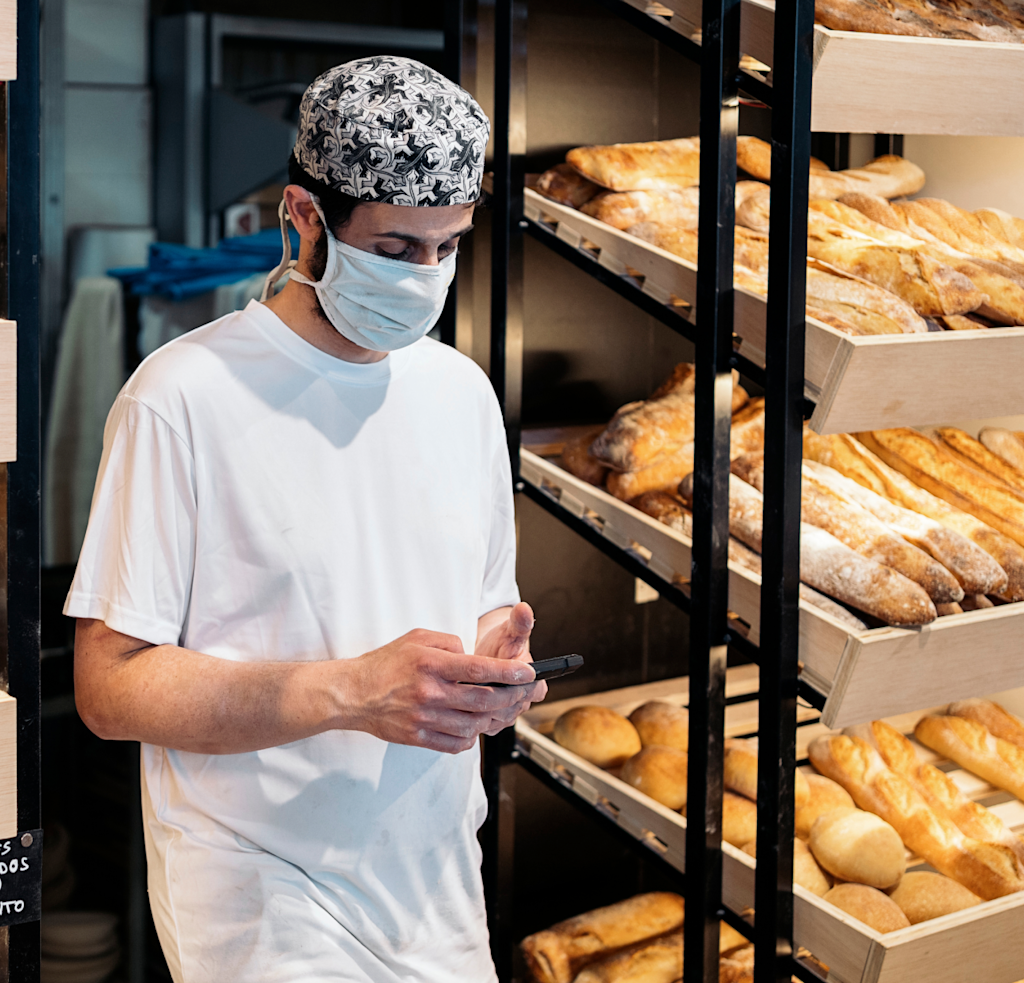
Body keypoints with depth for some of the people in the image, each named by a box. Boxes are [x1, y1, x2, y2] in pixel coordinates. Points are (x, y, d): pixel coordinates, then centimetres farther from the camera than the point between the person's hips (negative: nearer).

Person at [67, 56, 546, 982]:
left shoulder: (463, 389, 8)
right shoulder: (184, 395, -13)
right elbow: (111, 687, -15)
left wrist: (494, 661, -8)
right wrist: (353, 691, -24)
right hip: (268, 906, -6)